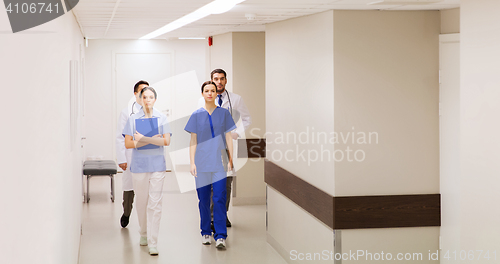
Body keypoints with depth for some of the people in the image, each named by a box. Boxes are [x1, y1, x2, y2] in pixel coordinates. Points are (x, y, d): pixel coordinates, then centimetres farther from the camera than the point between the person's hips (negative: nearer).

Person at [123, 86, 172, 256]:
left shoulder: (161, 118, 5)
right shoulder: (133, 119, 4)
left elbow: (166, 141, -6)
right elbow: (128, 144, -3)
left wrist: (144, 139, -14)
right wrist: (153, 140, -11)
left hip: (157, 165, -1)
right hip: (139, 164, 1)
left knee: (155, 204, -6)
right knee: (141, 202, 8)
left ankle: (153, 243, -6)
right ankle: (144, 234, 29)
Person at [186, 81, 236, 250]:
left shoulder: (224, 113, 5)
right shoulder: (196, 115, 6)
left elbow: (228, 138, 7)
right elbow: (193, 141, 6)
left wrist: (231, 160, 1)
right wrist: (192, 163, 0)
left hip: (219, 163, -1)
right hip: (202, 164, 1)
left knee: (219, 199, -8)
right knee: (203, 200, 6)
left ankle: (220, 236, -6)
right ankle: (205, 233, 18)